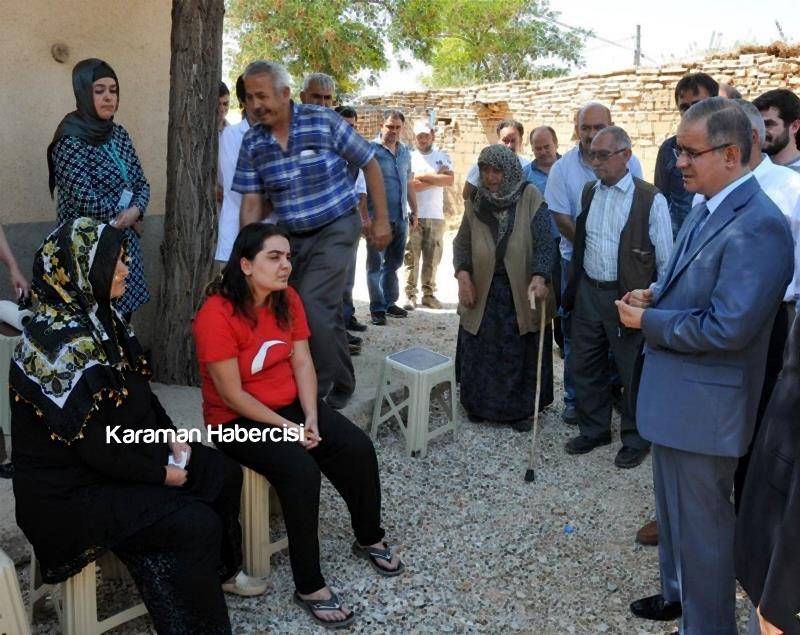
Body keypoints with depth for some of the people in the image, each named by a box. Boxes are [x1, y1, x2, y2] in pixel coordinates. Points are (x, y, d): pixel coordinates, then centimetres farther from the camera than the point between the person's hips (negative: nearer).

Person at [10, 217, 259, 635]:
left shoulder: (98, 316, 1)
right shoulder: (60, 342, -28)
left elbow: (139, 389, 12)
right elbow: (96, 447, -27)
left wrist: (172, 438, 0)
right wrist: (163, 473, -15)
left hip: (121, 454, 10)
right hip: (72, 488, -10)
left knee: (225, 474, 8)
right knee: (196, 523, -21)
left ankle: (221, 570, 31)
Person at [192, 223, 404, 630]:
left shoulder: (287, 299, -2)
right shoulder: (216, 315, -23)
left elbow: (303, 363, -2)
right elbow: (232, 396, -22)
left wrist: (310, 419, -14)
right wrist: (286, 428, -20)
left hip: (291, 405, 7)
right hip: (238, 420, -6)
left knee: (359, 448, -9)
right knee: (301, 469, -28)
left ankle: (369, 539, 16)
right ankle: (309, 586, -13)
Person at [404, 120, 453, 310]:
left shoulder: (442, 157, 10)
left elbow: (450, 180, -6)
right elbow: (408, 185, -10)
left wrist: (423, 176, -7)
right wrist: (436, 179, -6)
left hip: (436, 216, 2)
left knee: (432, 258, 5)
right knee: (411, 257, -4)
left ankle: (429, 294, 12)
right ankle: (410, 295, -1)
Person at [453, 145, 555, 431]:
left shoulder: (530, 198, -9)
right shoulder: (476, 201, 2)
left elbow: (544, 242, -15)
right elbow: (462, 242, 6)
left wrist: (539, 277, -31)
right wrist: (462, 273, -12)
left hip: (521, 292, -3)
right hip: (482, 291, 3)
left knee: (520, 354, 7)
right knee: (480, 353, 11)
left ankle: (519, 409, 21)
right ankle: (480, 405, 28)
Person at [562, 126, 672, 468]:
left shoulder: (651, 199, -10)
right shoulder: (587, 192, 7)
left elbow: (666, 259, -8)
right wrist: (571, 281, 11)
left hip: (627, 297, -5)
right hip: (587, 293, 6)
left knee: (633, 372, 7)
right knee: (585, 366, 15)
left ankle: (635, 439, 26)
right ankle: (594, 430, 33)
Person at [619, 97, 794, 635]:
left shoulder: (758, 226, -24)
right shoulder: (707, 209, 7)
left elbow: (727, 327, -29)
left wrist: (647, 321, -18)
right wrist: (656, 294, 0)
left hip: (704, 405, -10)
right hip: (675, 394, 10)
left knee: (701, 524, 7)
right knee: (673, 508, 25)